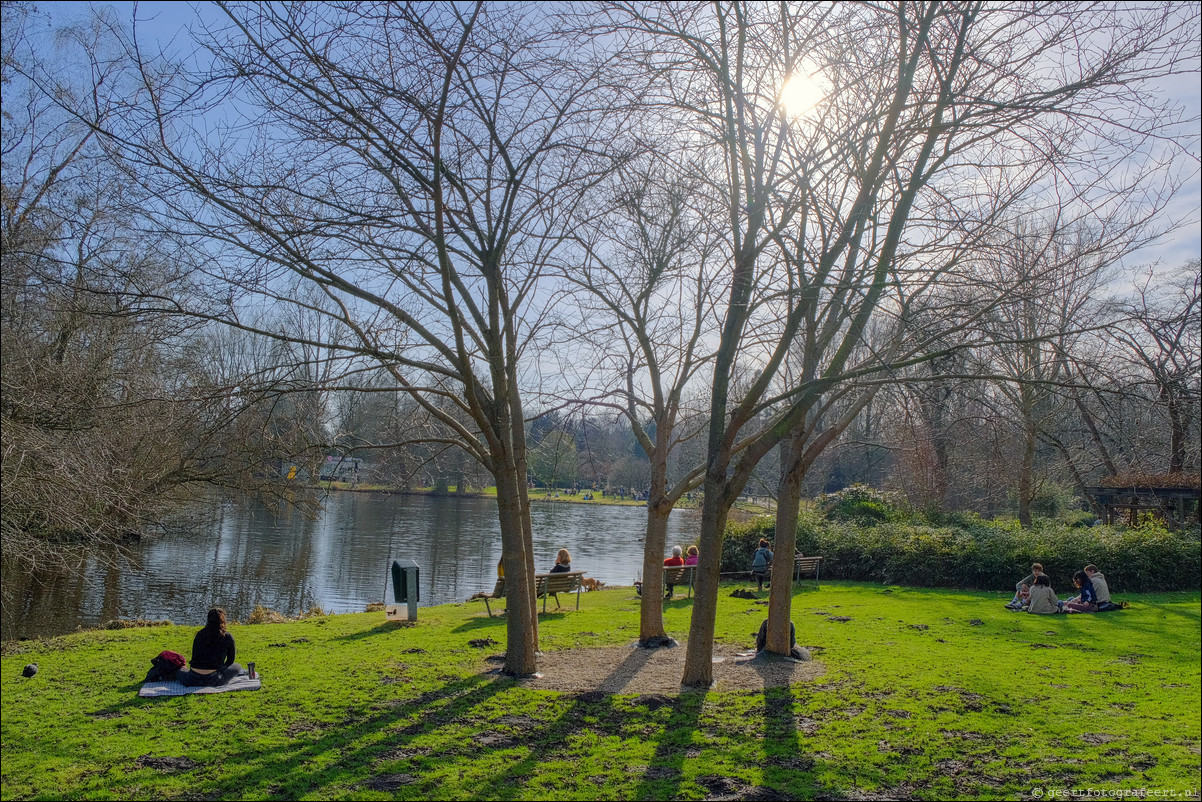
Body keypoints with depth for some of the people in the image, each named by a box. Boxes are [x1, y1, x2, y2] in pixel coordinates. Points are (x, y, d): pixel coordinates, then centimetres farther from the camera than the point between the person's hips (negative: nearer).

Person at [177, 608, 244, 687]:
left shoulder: (200, 634, 6)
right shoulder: (228, 637, -3)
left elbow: (194, 657, 14)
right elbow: (230, 661, 9)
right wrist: (222, 668, 30)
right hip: (212, 680, -7)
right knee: (237, 667, 17)